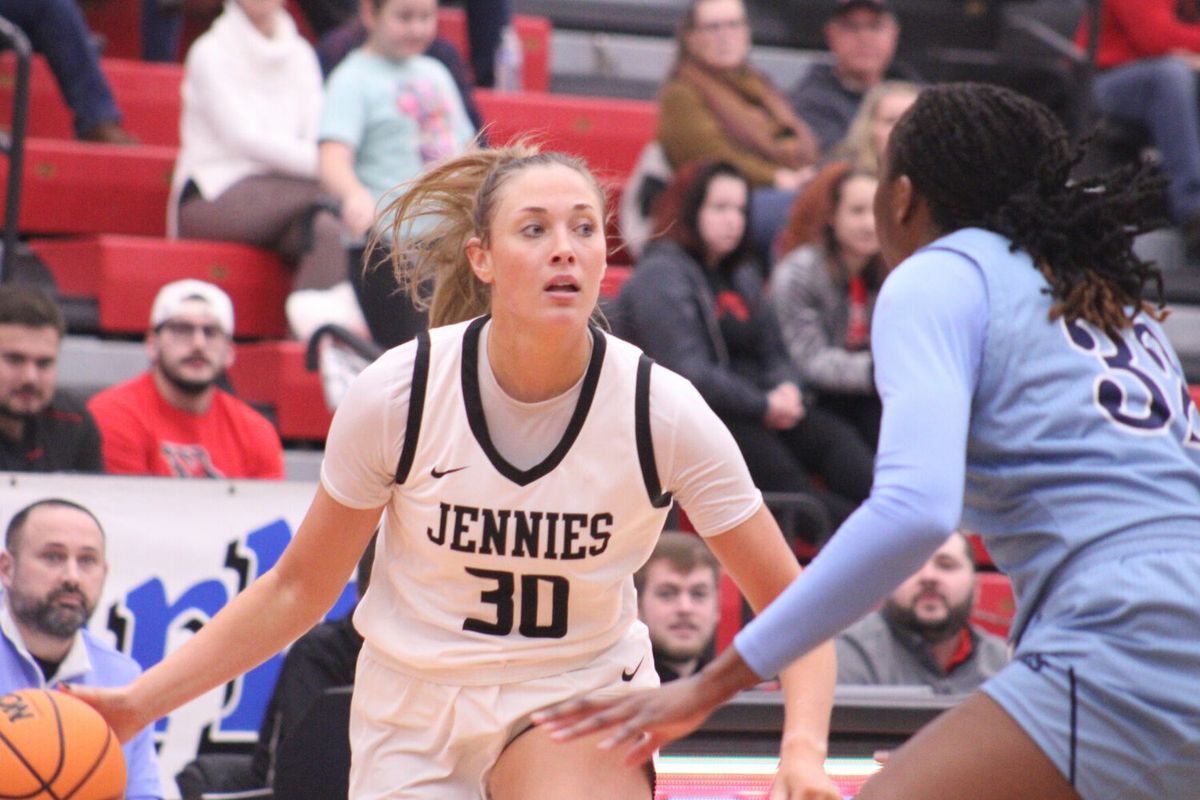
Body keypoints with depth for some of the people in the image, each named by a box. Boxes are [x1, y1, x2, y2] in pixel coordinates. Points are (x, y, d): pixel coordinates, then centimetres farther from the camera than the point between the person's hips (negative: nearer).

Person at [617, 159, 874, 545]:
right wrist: (764, 405, -16)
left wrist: (787, 389, -4)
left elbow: (773, 353, 20)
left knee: (834, 436, -22)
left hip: (751, 413, 7)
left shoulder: (741, 275, 20)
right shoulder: (660, 277, -8)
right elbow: (687, 373, -17)